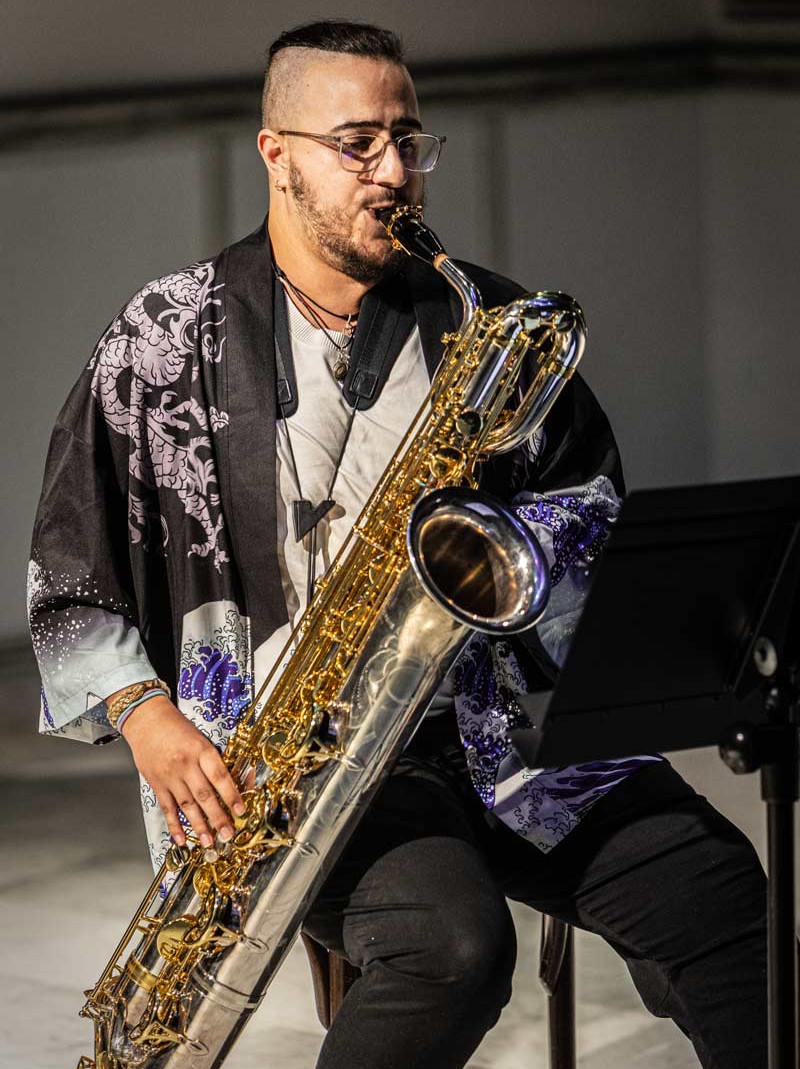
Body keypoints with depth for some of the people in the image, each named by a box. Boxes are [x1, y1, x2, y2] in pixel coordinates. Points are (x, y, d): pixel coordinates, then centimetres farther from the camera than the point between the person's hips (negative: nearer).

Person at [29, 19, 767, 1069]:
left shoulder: (485, 321, 12)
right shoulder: (166, 340, 3)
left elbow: (595, 496, 18)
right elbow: (71, 581, 6)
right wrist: (151, 722, -10)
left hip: (492, 722, 4)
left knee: (718, 894, -20)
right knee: (453, 940, -32)